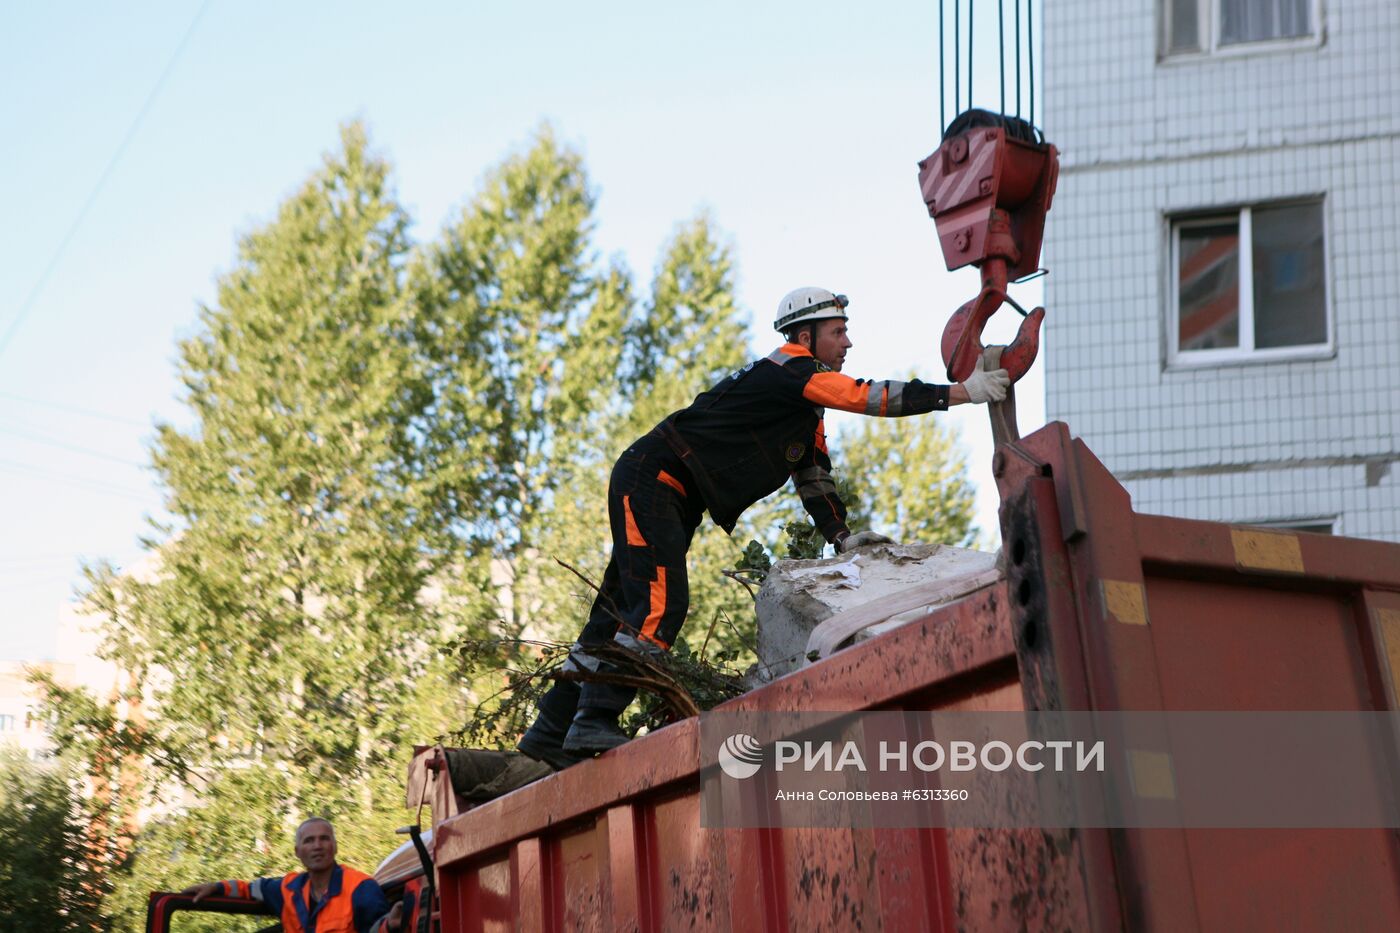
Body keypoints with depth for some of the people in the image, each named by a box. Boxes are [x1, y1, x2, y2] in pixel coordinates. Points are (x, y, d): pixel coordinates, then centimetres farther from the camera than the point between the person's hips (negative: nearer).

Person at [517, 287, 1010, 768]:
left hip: (677, 500, 10)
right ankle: (594, 723, -23)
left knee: (620, 611, 9)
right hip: (649, 479, -10)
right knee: (658, 607, -21)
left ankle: (552, 731, 13)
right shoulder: (788, 370, -15)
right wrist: (961, 391, -21)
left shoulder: (809, 403, 16)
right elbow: (866, 396, -23)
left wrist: (841, 536, 7)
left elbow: (813, 472, 20)